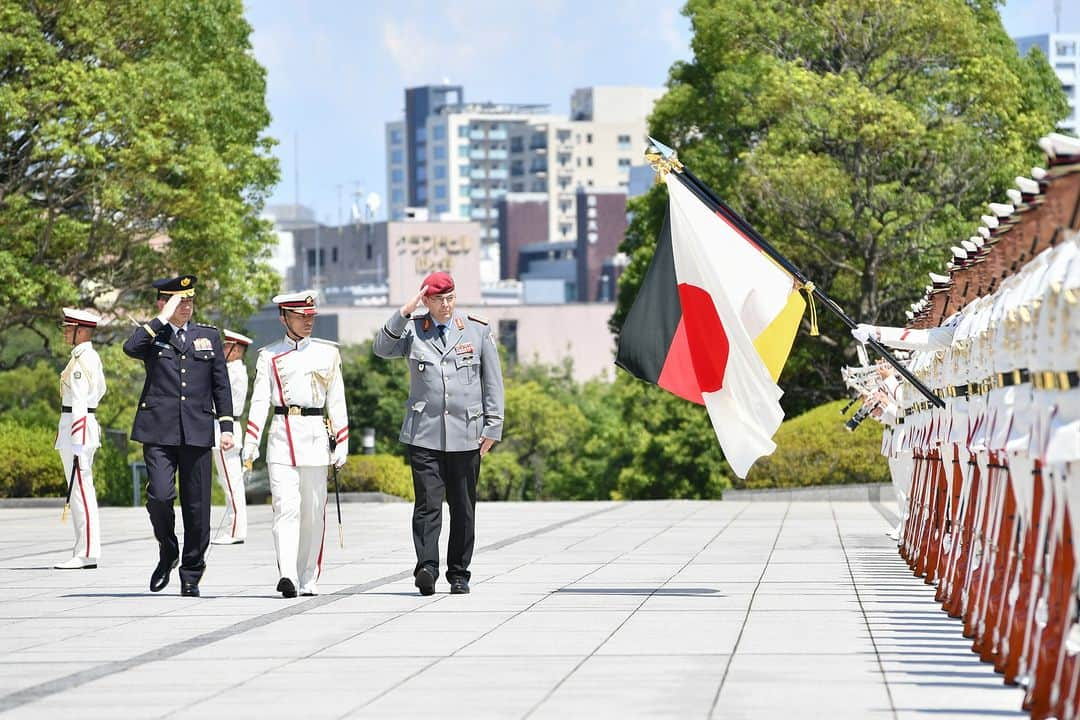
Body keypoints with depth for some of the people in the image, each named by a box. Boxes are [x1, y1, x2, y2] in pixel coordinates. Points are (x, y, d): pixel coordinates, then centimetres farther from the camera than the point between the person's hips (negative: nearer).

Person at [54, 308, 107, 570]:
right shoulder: (92, 357, 13)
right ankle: (84, 551, 16)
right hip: (89, 422, 10)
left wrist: (77, 444, -21)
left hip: (77, 426, -10)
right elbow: (101, 389, 29)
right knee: (83, 492, 12)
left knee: (80, 492, -8)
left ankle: (86, 555, -7)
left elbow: (79, 405, -20)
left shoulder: (80, 362, -16)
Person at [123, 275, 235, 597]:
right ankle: (167, 552, 11)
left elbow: (221, 384, 15)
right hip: (159, 431, -2)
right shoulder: (151, 335, 7)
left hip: (197, 432, 2)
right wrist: (163, 319, -12)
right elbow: (130, 348, -17)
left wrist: (227, 427, 7)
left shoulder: (209, 336, 15)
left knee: (197, 506, 2)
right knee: (160, 495, -17)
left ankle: (191, 576, 13)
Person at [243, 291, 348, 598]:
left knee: (313, 512, 5)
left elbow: (336, 401, 10)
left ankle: (308, 580, 14)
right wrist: (250, 443, -9)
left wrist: (342, 443, 5)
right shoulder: (269, 356, 7)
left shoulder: (328, 352, 11)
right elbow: (259, 400, 1)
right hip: (282, 437, -2)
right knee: (286, 507, -13)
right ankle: (288, 576, -24)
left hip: (316, 437, 2)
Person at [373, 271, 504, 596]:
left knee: (463, 507, 5)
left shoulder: (478, 331, 7)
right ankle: (427, 567, -21)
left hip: (466, 434, 1)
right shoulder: (412, 331, 7)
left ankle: (458, 574, 13)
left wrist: (492, 427, 3)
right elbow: (382, 348, -9)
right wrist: (404, 312, -13)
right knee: (427, 503, -12)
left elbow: (492, 382, 8)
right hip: (424, 433, -1)